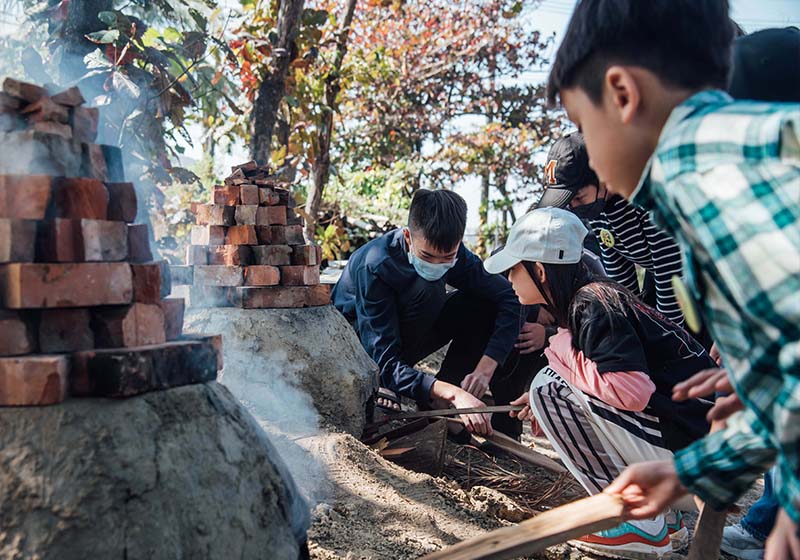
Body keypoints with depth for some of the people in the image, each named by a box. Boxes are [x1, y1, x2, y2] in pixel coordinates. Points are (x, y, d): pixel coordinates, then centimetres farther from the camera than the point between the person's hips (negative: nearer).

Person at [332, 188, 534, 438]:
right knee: (428, 290, -31)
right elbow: (385, 364, -37)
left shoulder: (450, 251, -17)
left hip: (402, 339, 6)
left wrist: (485, 369, -34)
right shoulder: (373, 268, -32)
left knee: (485, 304, -16)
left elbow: (508, 297, -19)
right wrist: (453, 393, -50)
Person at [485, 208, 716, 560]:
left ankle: (639, 524, -5)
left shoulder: (590, 305, -17)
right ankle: (663, 512, 17)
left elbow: (632, 391, -28)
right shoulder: (593, 295, 12)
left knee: (549, 388, -13)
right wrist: (543, 401, 14)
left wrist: (562, 353, -13)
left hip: (692, 447, -10)